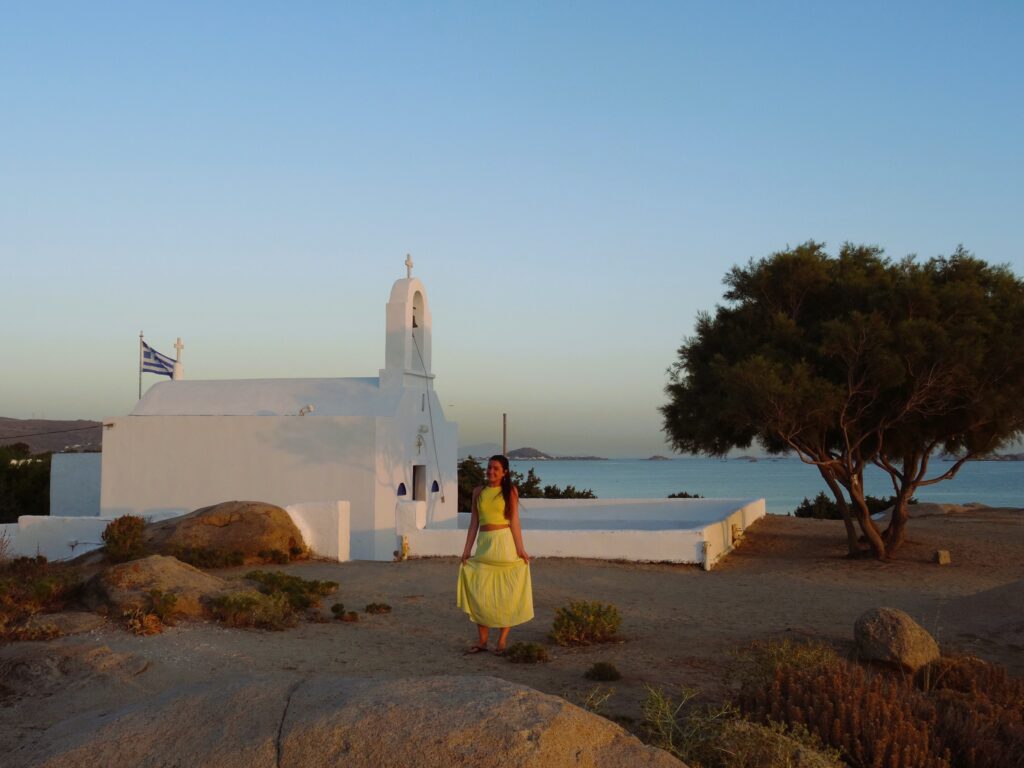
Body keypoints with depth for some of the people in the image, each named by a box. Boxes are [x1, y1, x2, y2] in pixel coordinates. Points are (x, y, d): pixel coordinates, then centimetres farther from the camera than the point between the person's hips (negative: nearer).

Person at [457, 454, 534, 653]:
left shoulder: (510, 491, 2)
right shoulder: (478, 492, 10)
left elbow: (514, 521, -2)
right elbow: (474, 523, 10)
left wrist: (520, 549, -10)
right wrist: (467, 549, 4)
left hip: (505, 542, -3)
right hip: (484, 543, 3)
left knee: (506, 593, 0)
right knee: (479, 592, 0)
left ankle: (503, 639, 8)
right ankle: (482, 639, 8)